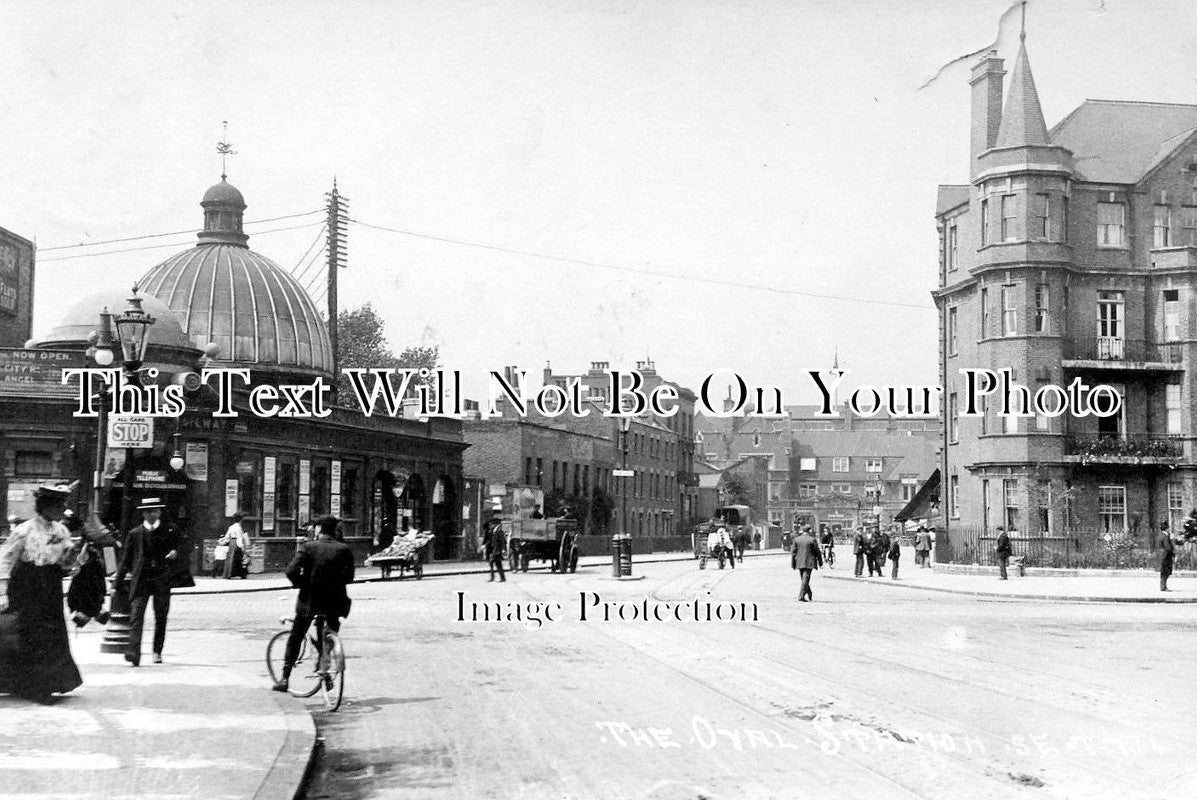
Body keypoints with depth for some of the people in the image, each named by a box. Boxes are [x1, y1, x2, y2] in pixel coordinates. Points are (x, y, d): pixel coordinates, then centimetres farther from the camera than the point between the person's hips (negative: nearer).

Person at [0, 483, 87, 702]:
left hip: (51, 591, 6)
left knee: (53, 638, 6)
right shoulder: (24, 531, -12)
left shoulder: (61, 531, 5)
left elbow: (65, 565, 13)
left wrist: (72, 555, -9)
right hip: (27, 591, -6)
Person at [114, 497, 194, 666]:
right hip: (140, 581, -1)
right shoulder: (134, 534, 8)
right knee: (136, 616, -13)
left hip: (162, 580, 1)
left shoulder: (170, 530, 8)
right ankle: (134, 654, -20)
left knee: (161, 618, 7)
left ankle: (157, 652, 20)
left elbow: (180, 547, 16)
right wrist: (117, 584, 8)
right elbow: (125, 560, 10)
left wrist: (175, 552, -9)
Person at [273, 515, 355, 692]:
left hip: (310, 600, -1)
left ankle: (285, 679, 8)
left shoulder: (308, 547, -4)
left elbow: (291, 571, -14)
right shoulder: (344, 549, 1)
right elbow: (349, 577, -3)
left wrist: (300, 584, 5)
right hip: (335, 601, 1)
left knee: (295, 639, 12)